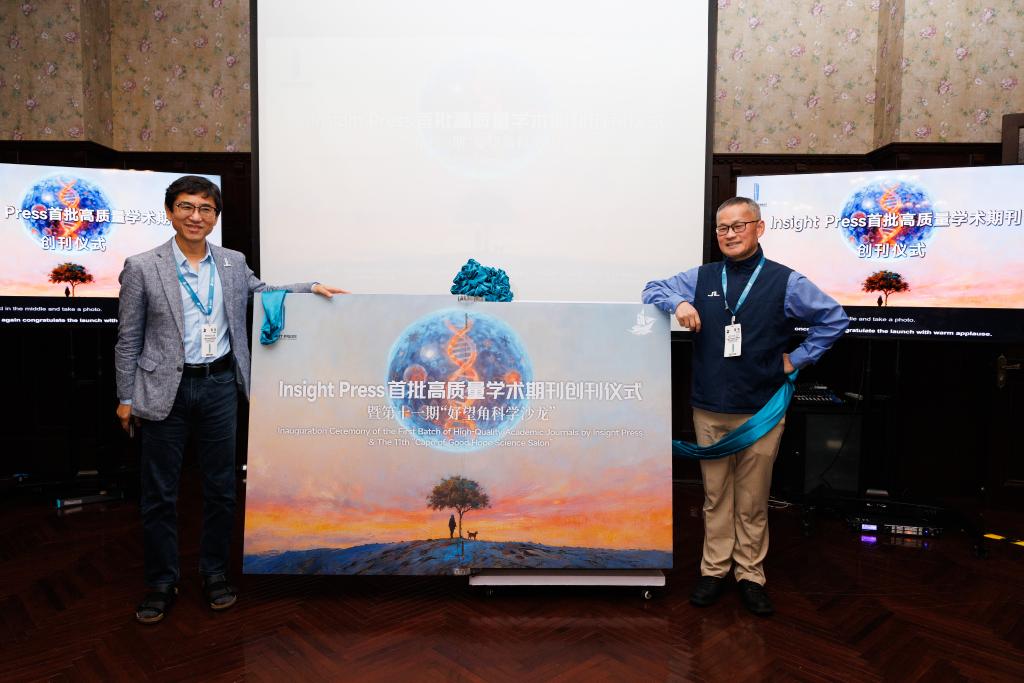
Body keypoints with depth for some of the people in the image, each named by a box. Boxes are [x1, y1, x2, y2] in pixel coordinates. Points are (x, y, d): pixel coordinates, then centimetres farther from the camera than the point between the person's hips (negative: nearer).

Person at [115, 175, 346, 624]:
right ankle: (161, 583, 24)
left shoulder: (233, 263, 4)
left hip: (220, 385, 3)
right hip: (166, 389, -2)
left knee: (221, 486, 10)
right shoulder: (142, 267, -4)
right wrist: (126, 397, 0)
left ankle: (215, 573, 27)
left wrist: (311, 288, 9)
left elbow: (261, 293, 23)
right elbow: (128, 339, 0)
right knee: (159, 492, 7)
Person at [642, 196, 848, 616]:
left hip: (761, 411, -2)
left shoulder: (785, 282, 0)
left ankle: (750, 575, 23)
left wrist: (796, 360, 2)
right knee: (715, 496, 11)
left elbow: (834, 318, 7)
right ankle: (714, 570, 24)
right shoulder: (701, 278, 7)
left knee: (753, 501, 8)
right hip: (709, 410, 2)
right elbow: (652, 289, 13)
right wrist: (677, 302, -9)